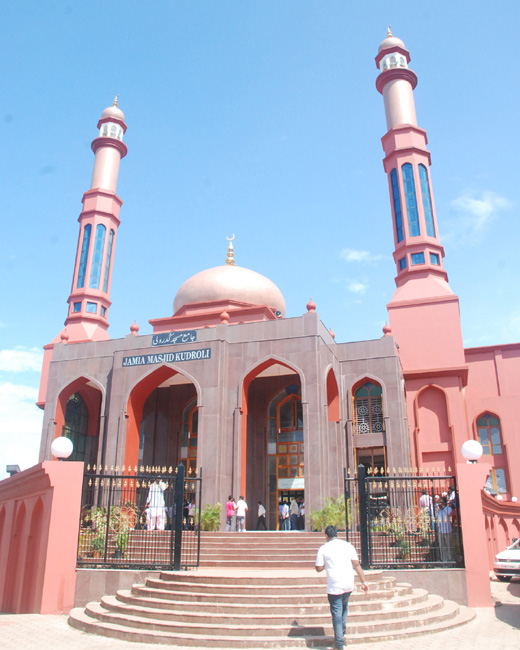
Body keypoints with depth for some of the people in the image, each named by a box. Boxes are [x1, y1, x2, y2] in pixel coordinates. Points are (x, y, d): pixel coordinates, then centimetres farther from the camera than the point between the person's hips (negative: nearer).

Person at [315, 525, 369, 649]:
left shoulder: (323, 548, -4)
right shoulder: (348, 545, 3)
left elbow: (318, 568, -3)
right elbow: (357, 565, 2)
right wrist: (363, 582, 5)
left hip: (334, 586, -4)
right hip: (349, 585, 4)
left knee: (336, 612, 4)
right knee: (344, 606, 27)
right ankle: (342, 631, 32)